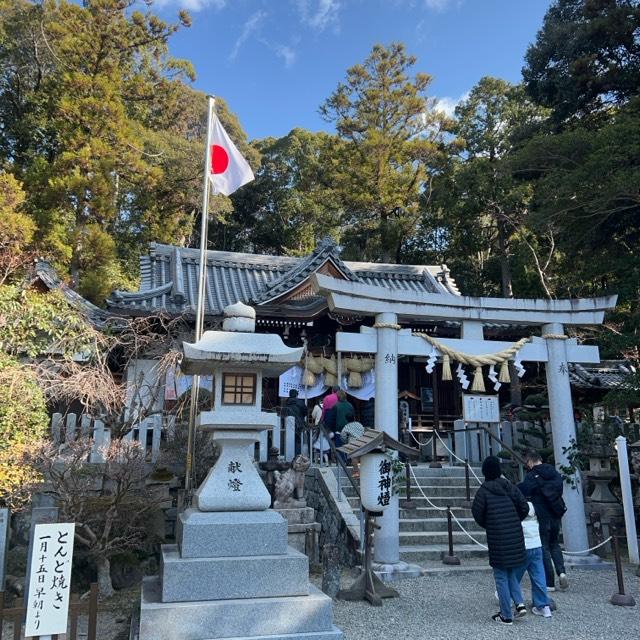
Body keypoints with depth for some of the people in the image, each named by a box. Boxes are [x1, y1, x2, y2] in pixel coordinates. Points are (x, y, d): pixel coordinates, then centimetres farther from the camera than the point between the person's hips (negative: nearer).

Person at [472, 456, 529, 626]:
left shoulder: (483, 491, -10)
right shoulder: (510, 487, 3)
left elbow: (477, 513, -7)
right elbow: (524, 507, 2)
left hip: (497, 539, -5)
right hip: (516, 537, 5)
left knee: (501, 577, 6)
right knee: (512, 573, 23)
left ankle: (506, 616, 12)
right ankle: (520, 603, 9)